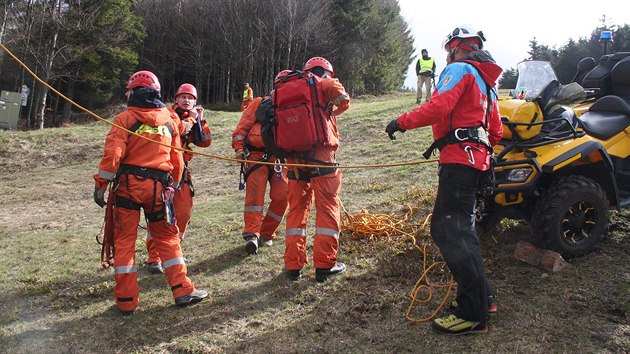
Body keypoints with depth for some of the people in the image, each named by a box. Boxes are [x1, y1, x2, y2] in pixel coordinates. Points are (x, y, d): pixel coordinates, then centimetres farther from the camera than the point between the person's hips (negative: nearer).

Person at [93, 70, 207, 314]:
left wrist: (100, 185, -6)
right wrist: (172, 186, 24)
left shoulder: (125, 118, -1)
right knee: (167, 238, 13)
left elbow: (112, 154, -11)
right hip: (158, 187, 3)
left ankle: (126, 300, 10)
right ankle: (182, 290, 9)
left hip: (127, 184, -2)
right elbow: (177, 160, 13)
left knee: (125, 239, 6)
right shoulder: (169, 121, 11)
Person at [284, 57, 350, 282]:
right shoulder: (326, 84, 7)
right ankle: (324, 264, 4)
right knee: (327, 208, 4)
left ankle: (293, 264, 14)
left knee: (297, 208, 13)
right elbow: (343, 100, -11)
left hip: (294, 156, 5)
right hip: (320, 154, -4)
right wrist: (328, 112, 8)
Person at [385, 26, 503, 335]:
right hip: (477, 158, 10)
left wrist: (403, 121, -13)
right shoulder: (487, 81, 28)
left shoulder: (460, 69, -1)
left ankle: (473, 314, -13)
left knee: (447, 229, -13)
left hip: (459, 158, -10)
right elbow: (495, 133, 28)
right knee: (460, 228, 17)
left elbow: (440, 106, -20)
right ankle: (482, 297, 24)